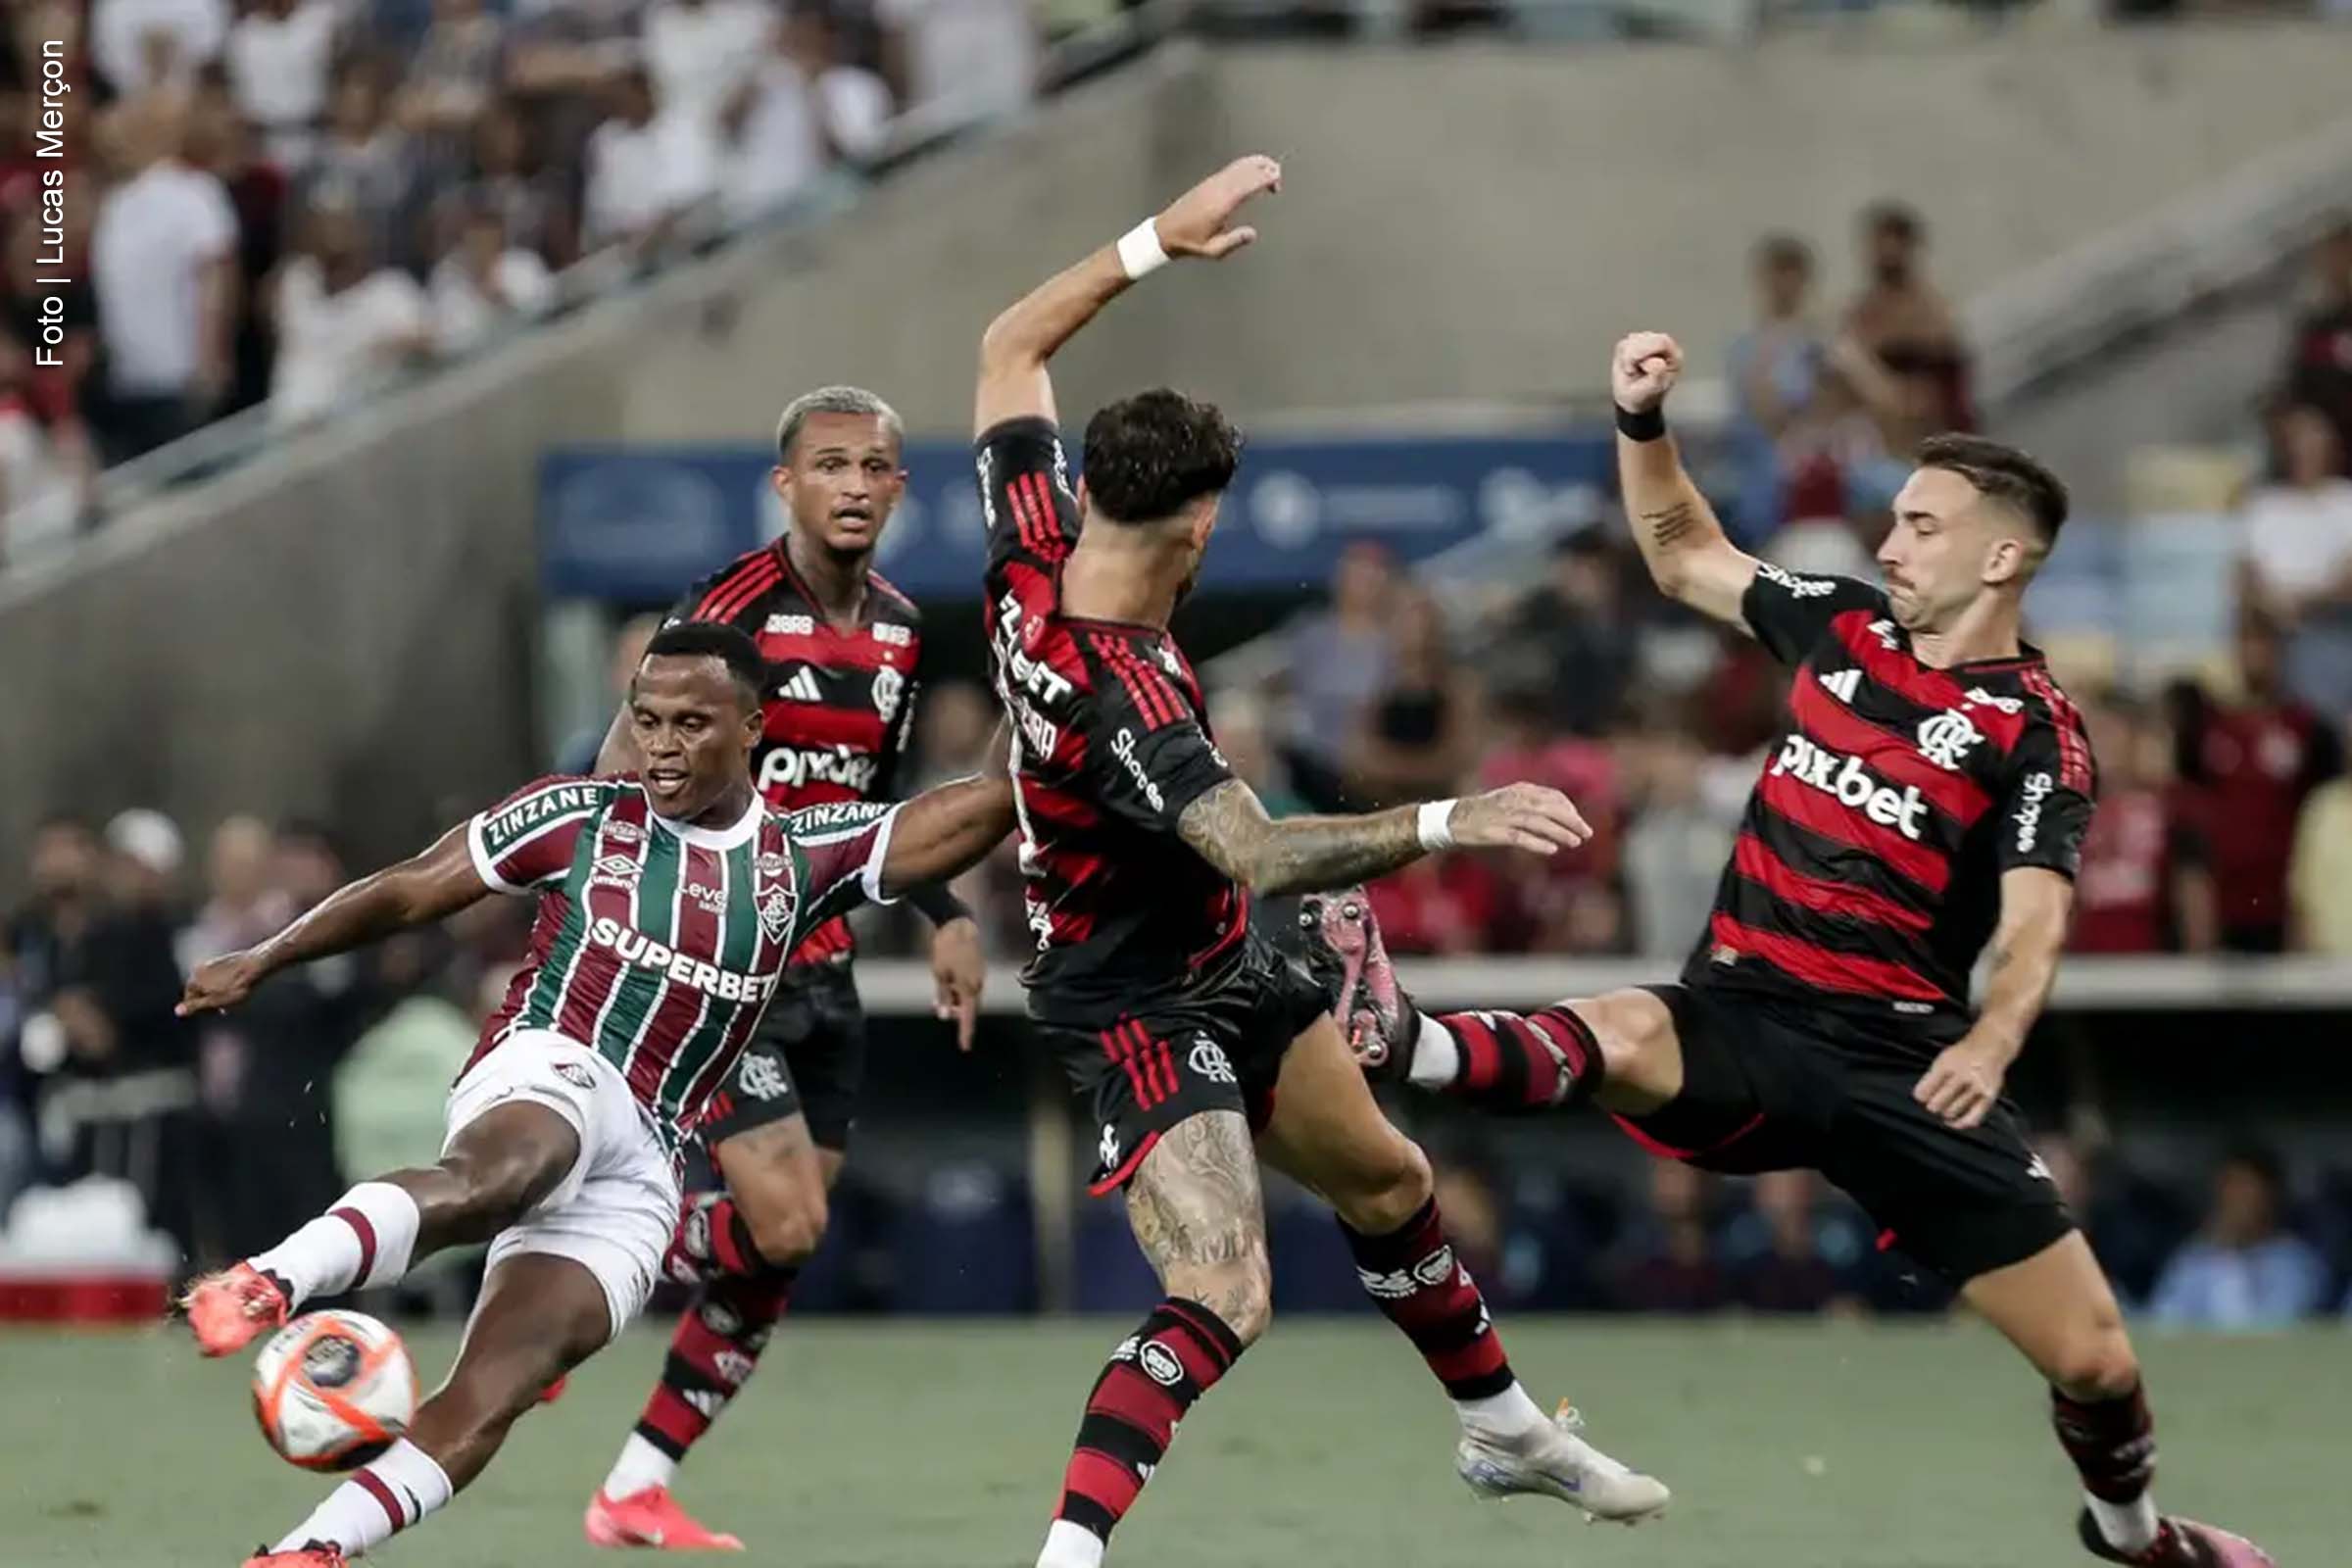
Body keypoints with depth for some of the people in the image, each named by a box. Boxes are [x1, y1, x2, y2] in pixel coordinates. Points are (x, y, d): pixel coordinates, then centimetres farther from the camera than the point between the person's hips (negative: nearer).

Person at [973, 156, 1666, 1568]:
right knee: (1221, 1304, -24)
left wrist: (1156, 241, -1)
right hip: (1145, 1007, -10)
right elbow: (1259, 854, -47)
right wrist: (1448, 824, -53)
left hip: (1234, 972, 10)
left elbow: (1011, 348, 2)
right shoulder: (1117, 696, -37)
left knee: (1387, 1184, 26)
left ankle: (1505, 1430, 46)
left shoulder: (1034, 556, -13)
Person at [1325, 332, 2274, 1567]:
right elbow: (1683, 556, 24)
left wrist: (1991, 1041, -40)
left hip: (1897, 1055, -2)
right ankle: (1392, 1042, -63)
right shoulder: (1844, 627, 9)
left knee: (2092, 1355, -1)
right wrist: (1642, 424, 8)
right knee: (1619, 1041, -36)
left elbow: (2033, 923, -20)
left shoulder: (2035, 735, -6)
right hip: (1740, 1018, 2)